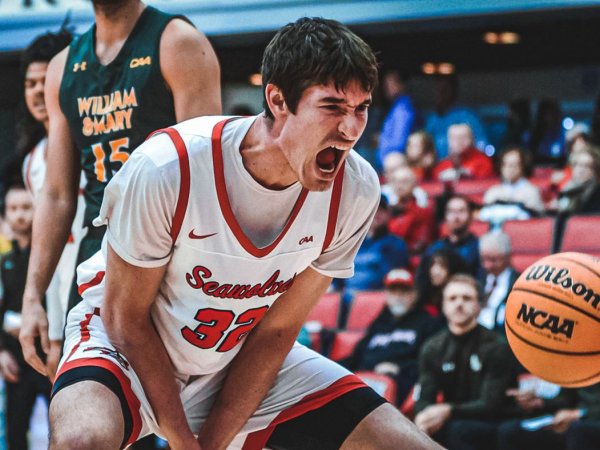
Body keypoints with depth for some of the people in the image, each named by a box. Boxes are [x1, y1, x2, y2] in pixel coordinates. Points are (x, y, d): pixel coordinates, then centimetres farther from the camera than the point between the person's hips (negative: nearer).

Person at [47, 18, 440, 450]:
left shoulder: (355, 192, -16)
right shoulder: (168, 169, -28)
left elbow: (276, 330, -8)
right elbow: (125, 317, -15)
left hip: (243, 359, 4)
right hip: (129, 350, -4)